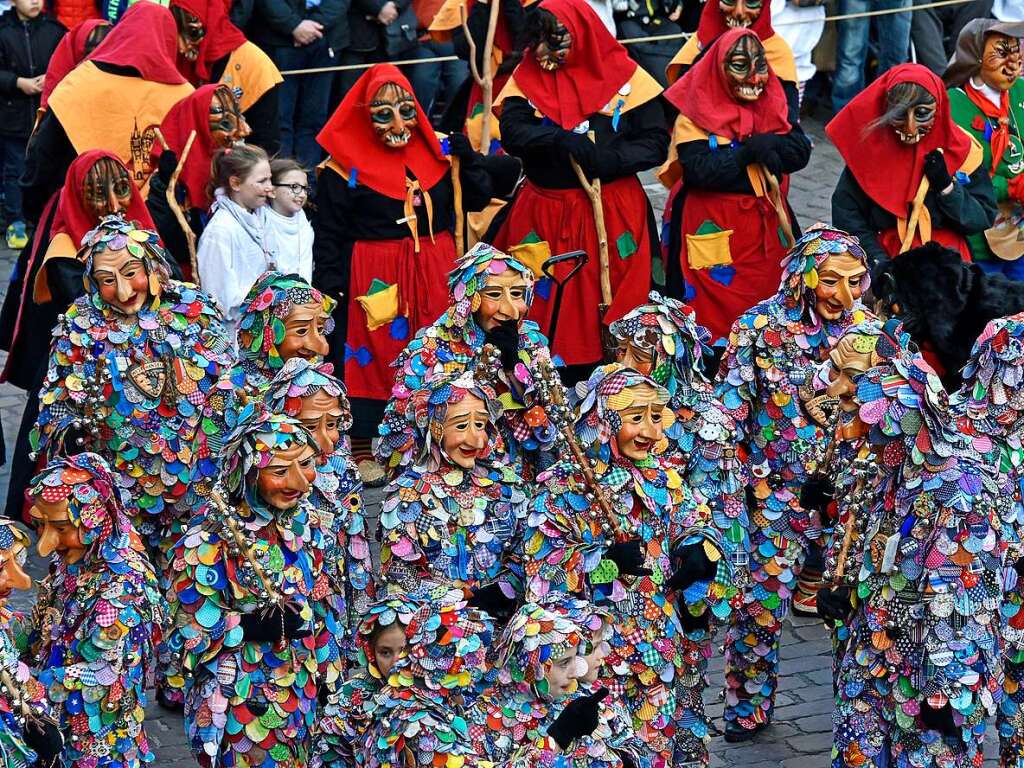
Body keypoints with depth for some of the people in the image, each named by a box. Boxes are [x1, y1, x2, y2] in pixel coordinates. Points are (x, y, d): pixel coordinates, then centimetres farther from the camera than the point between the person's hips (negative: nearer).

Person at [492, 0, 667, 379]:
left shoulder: (624, 77, -1)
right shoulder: (527, 77, 5)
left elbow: (655, 143, -4)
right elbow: (512, 132, -11)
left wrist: (609, 159, -21)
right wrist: (565, 142, -27)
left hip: (613, 214, -2)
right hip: (544, 215, 2)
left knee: (615, 309, 0)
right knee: (546, 312, 2)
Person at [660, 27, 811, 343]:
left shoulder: (775, 105, 7)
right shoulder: (696, 113, -9)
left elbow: (800, 152, -5)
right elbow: (699, 170, -20)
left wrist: (764, 144, -21)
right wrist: (751, 151, -18)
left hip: (768, 225, 5)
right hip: (714, 231, -5)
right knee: (716, 313, -3)